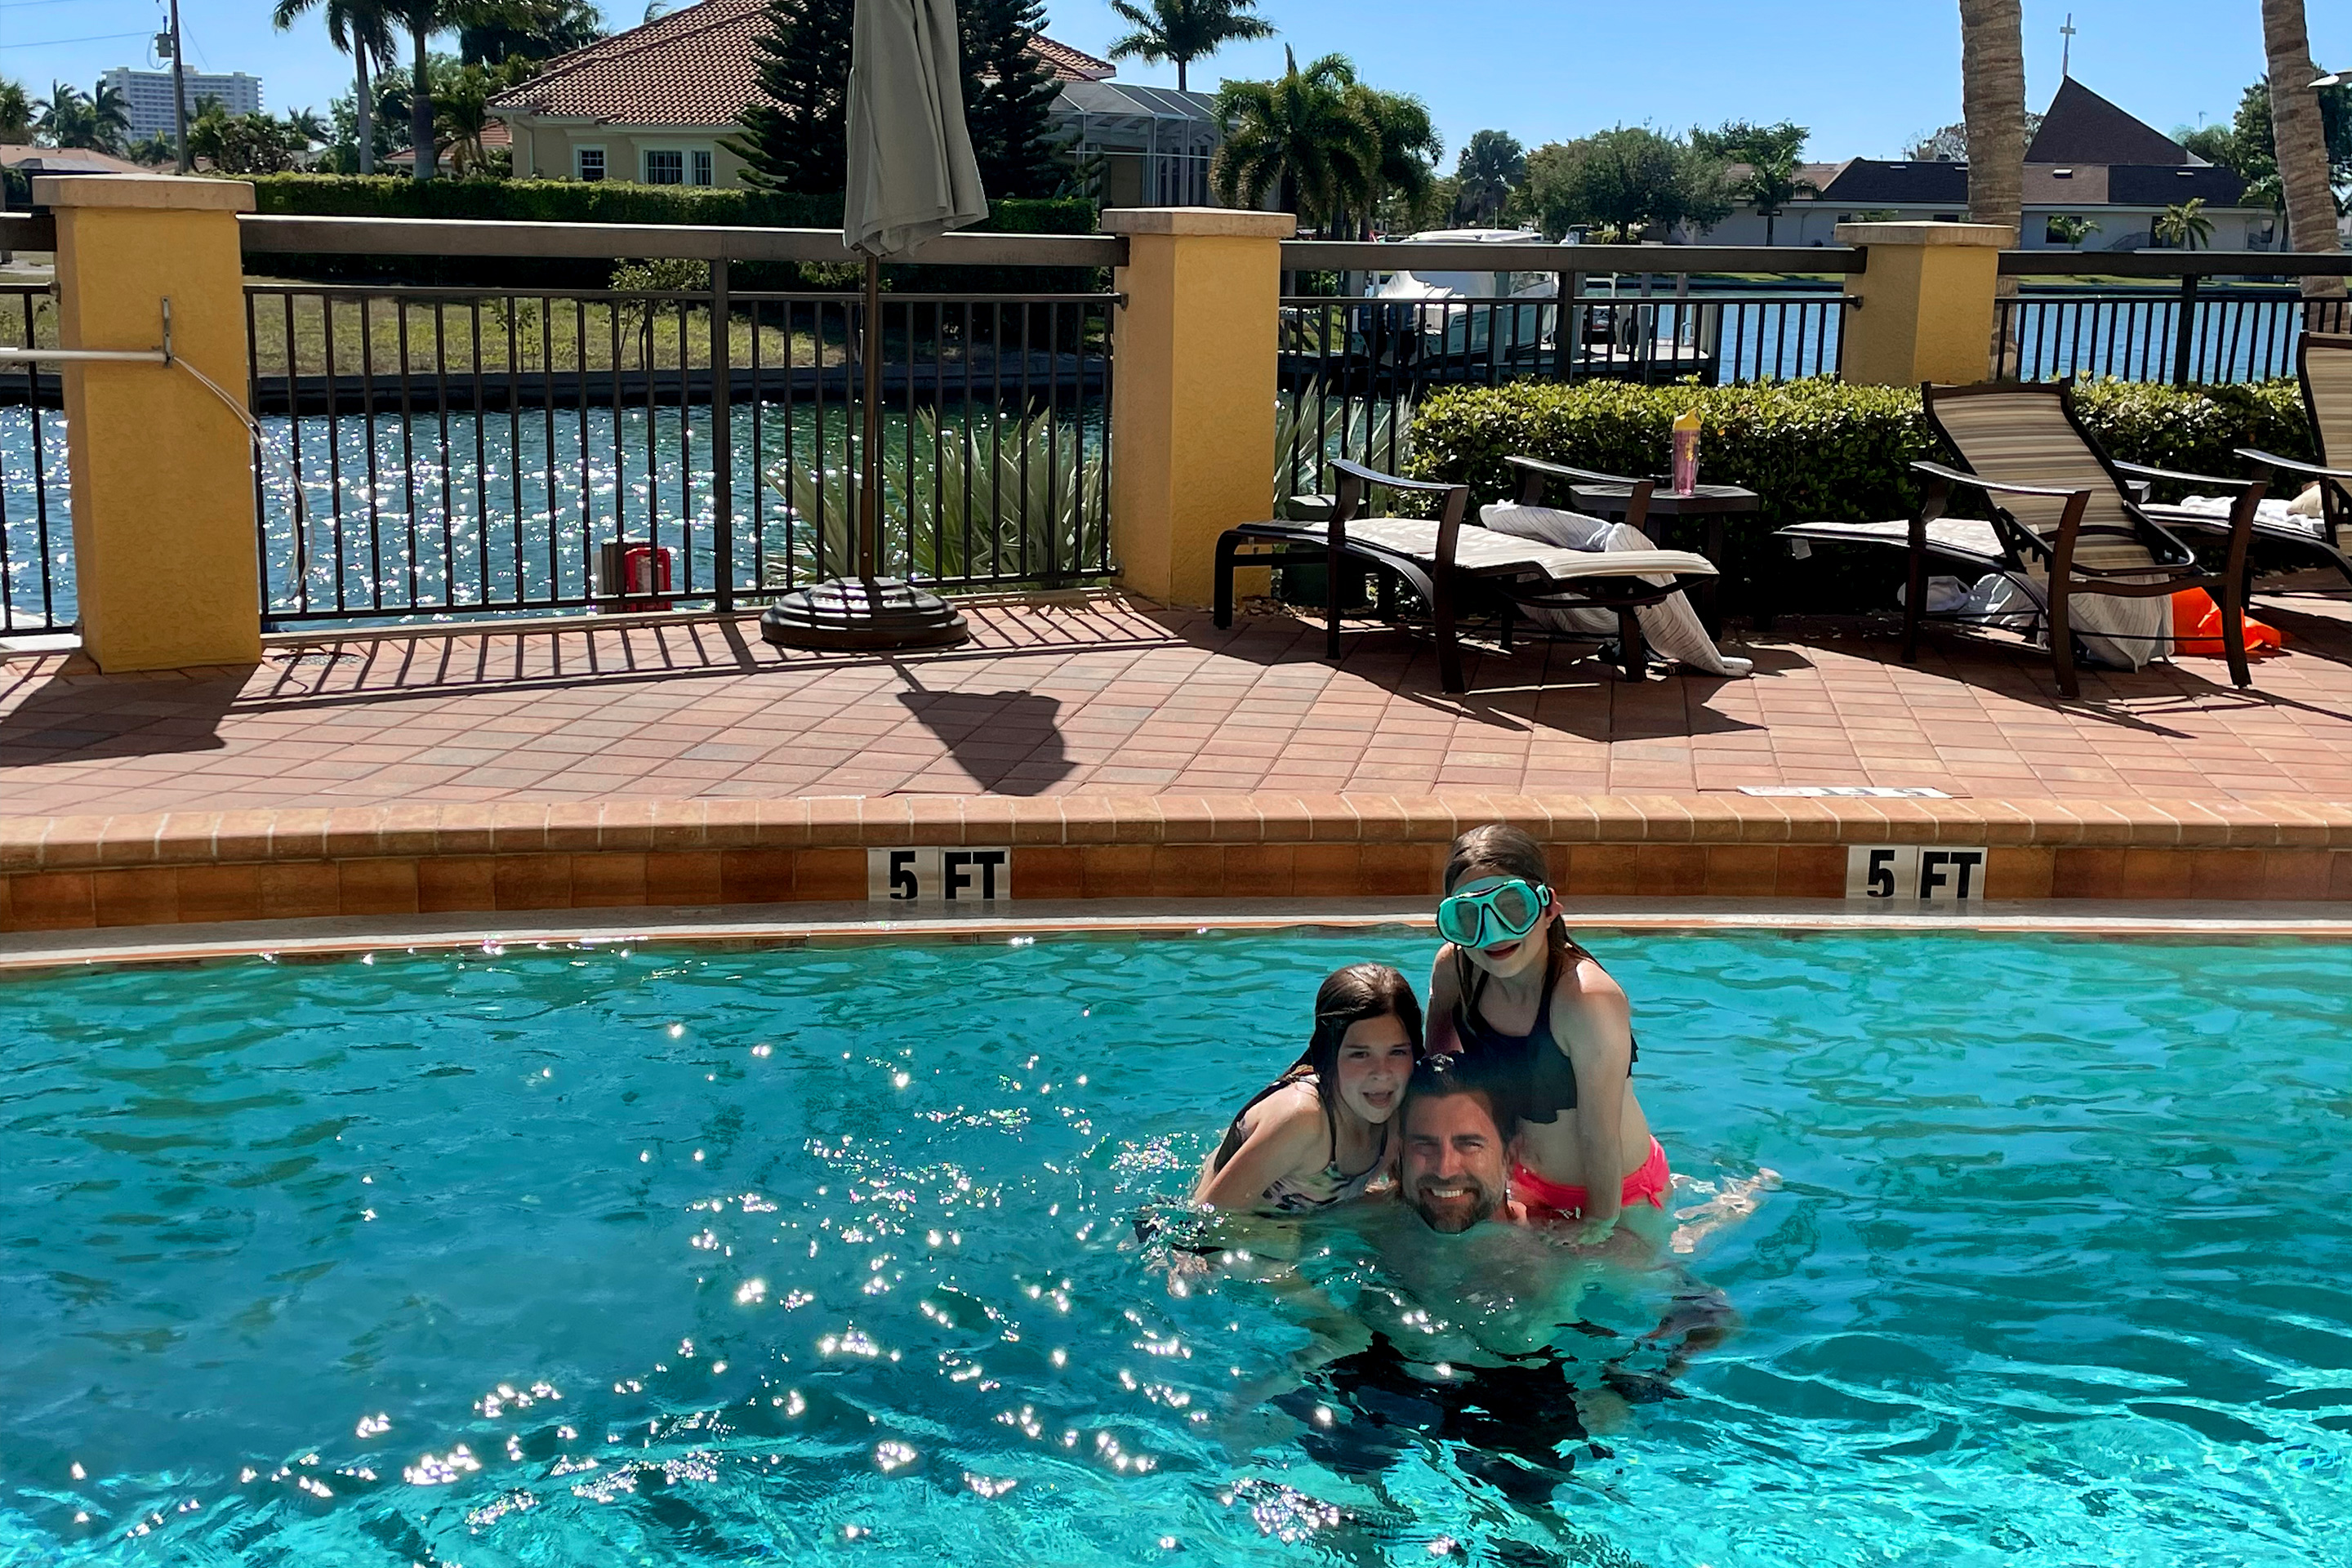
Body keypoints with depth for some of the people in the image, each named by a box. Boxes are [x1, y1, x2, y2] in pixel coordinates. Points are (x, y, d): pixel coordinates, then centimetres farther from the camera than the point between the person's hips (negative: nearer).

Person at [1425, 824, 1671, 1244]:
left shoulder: (1589, 1001, -37)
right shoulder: (1454, 970, -19)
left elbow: (1600, 1137, -26)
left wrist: (1598, 1225, -17)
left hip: (1619, 1191, -6)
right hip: (1527, 1180, 6)